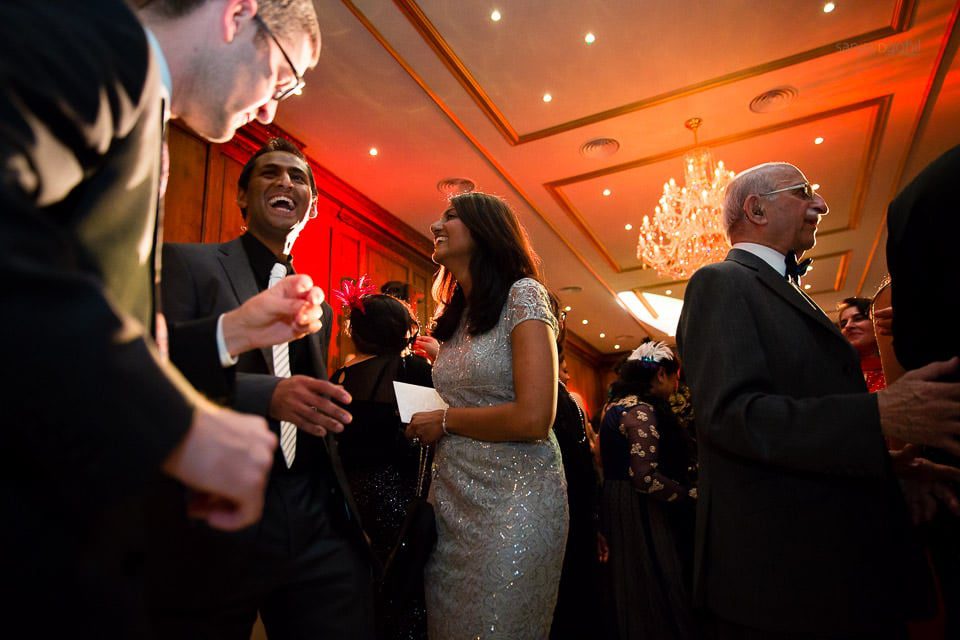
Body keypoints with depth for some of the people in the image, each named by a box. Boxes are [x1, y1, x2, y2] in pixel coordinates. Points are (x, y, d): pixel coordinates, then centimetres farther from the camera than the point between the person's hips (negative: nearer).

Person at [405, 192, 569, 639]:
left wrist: (444, 420, -9)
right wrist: (420, 421, 2)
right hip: (451, 501, 7)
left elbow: (533, 419, -19)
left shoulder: (522, 295, -10)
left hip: (512, 500, -7)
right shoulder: (455, 316, 13)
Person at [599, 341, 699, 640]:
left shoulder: (616, 405, 10)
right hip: (641, 513, -10)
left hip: (617, 503, 10)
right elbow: (646, 477, -27)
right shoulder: (642, 410, -19)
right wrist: (693, 495, -15)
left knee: (633, 589, 19)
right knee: (655, 589, 3)